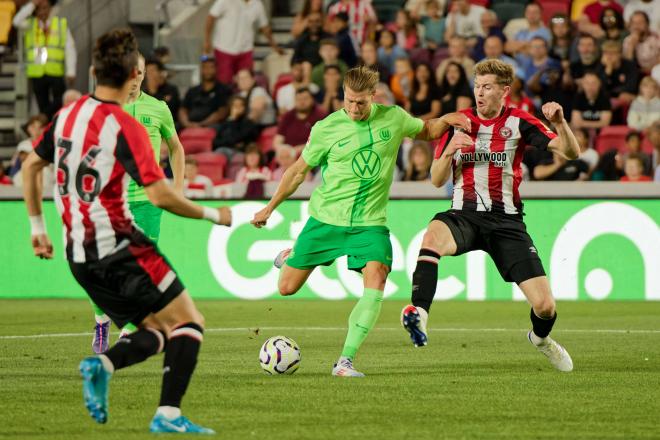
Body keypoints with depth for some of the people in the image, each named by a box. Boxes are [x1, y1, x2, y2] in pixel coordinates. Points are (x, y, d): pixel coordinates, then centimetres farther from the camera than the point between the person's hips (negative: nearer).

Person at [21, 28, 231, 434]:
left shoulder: (67, 115, 8)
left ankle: (103, 365, -13)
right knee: (189, 323, 1)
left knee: (156, 332, 15)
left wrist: (38, 226, 28)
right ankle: (168, 415, -13)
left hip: (79, 256, 7)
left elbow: (32, 165, 19)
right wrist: (213, 215, -5)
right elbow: (159, 195, -19)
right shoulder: (125, 126, -14)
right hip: (119, 247, -7)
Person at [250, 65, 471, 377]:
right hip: (326, 219, 0)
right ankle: (293, 256, 41)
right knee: (287, 288, 2)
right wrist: (270, 207, 13)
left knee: (376, 282, -24)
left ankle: (345, 360, -20)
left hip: (370, 223, 0)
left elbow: (425, 131, 19)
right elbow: (299, 170, 7)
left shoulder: (393, 118, -1)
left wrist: (446, 121, -3)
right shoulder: (326, 129, -6)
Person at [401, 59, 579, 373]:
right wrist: (449, 151, -14)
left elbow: (571, 152, -3)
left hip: (506, 220, 0)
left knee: (545, 305, -6)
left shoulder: (518, 122, 2)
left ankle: (540, 337, 31)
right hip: (465, 214, 0)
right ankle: (419, 314, -48)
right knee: (433, 235, -39)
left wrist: (560, 122, -23)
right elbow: (437, 180, 6)